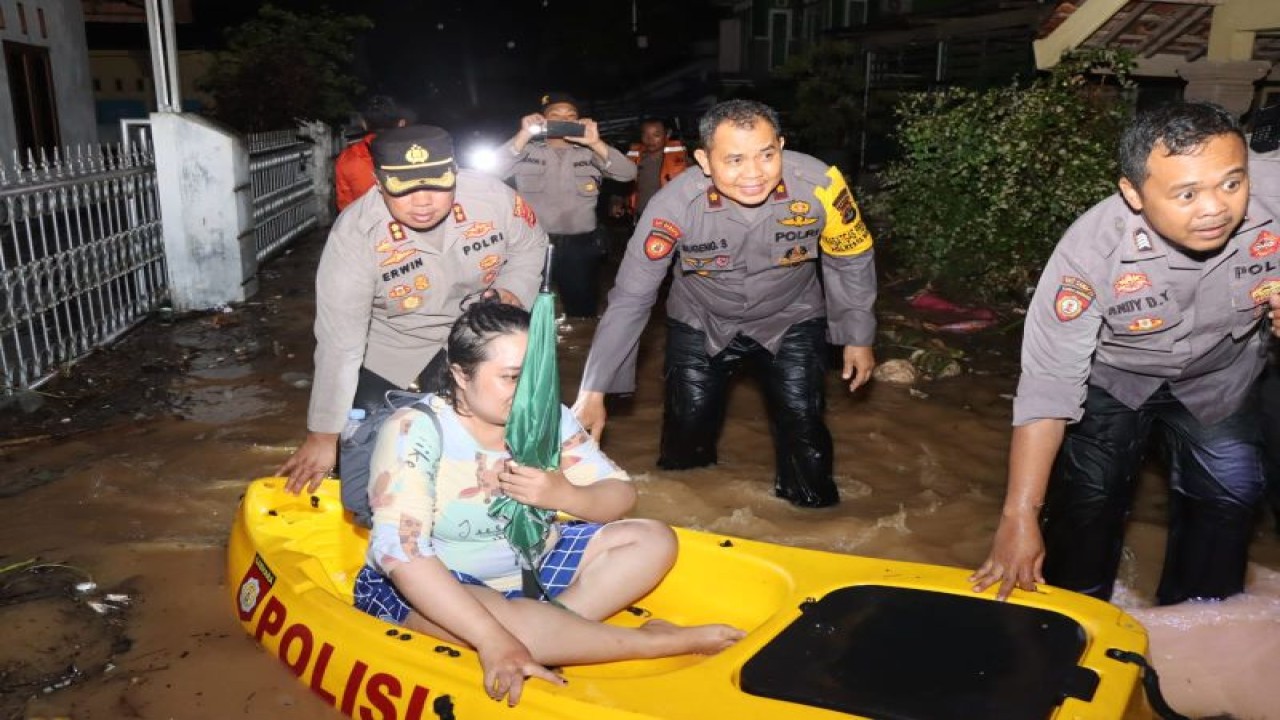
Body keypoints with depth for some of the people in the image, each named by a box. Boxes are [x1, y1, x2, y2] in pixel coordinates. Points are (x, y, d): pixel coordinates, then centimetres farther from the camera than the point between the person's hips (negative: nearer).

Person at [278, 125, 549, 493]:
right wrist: (324, 435, -26)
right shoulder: (355, 234, -30)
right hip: (389, 362, -2)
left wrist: (512, 292, -23)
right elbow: (339, 341, -28)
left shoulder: (492, 196, -25)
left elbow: (531, 246, -3)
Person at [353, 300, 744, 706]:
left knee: (653, 540, -5)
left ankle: (550, 626, -25)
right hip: (437, 587, -6)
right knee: (507, 619, -39)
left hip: (530, 568, 7)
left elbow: (621, 497, -4)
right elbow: (399, 550, -32)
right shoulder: (415, 431, -21)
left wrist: (564, 494, -28)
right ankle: (660, 642, -20)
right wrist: (491, 638, -41)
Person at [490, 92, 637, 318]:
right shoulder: (526, 150, 4)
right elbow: (491, 173, -10)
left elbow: (628, 173, -6)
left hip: (580, 247, 1)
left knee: (583, 314, 12)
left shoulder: (589, 152, 6)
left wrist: (596, 143, -19)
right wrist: (522, 137, -19)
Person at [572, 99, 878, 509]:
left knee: (804, 430, -5)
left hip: (792, 320, 1)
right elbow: (630, 298, -25)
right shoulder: (674, 205, -32)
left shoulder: (819, 184, -30)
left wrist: (859, 337, -2)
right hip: (700, 323, 0)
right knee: (687, 432, 4)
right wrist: (594, 392, -25)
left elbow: (851, 261, -10)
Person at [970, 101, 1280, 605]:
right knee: (1087, 498, 0)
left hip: (1221, 373, 3)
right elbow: (1047, 385, -34)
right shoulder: (1090, 251, -38)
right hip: (1112, 375, -2)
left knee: (1230, 496, 7)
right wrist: (1019, 516, -34)